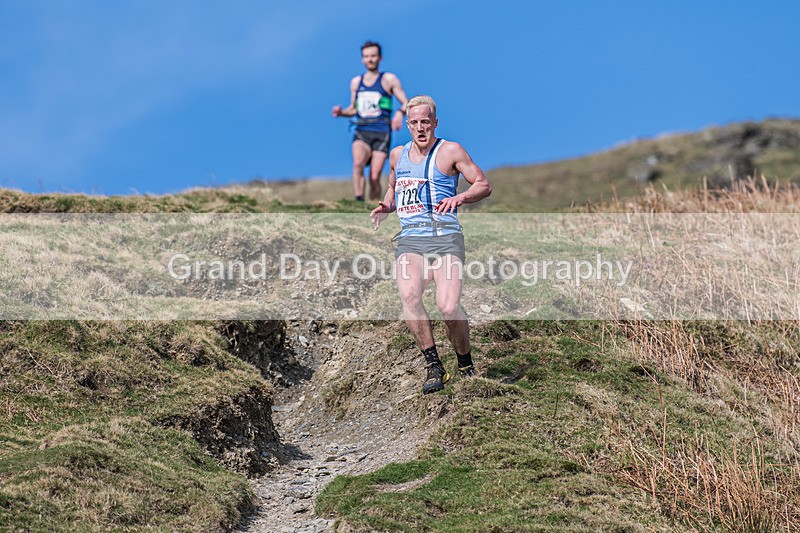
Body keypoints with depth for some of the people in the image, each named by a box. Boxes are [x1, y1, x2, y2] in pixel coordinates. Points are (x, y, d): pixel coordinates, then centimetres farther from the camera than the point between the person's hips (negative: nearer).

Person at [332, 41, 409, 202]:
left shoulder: (389, 79, 6)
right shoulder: (356, 82, 17)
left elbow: (406, 103, 2)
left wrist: (400, 112, -20)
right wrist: (341, 112, 5)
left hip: (381, 133, -2)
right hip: (362, 132, 2)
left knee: (375, 177, -7)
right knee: (358, 163, -28)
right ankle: (359, 202, -31)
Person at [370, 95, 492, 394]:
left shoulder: (450, 151, 4)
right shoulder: (397, 155, 19)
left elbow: (484, 185, 4)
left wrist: (459, 198, -16)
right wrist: (387, 207, 13)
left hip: (445, 237, -3)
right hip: (409, 239, 4)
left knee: (448, 306, -21)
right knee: (409, 296, -26)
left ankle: (466, 365, 6)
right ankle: (434, 367, -17)